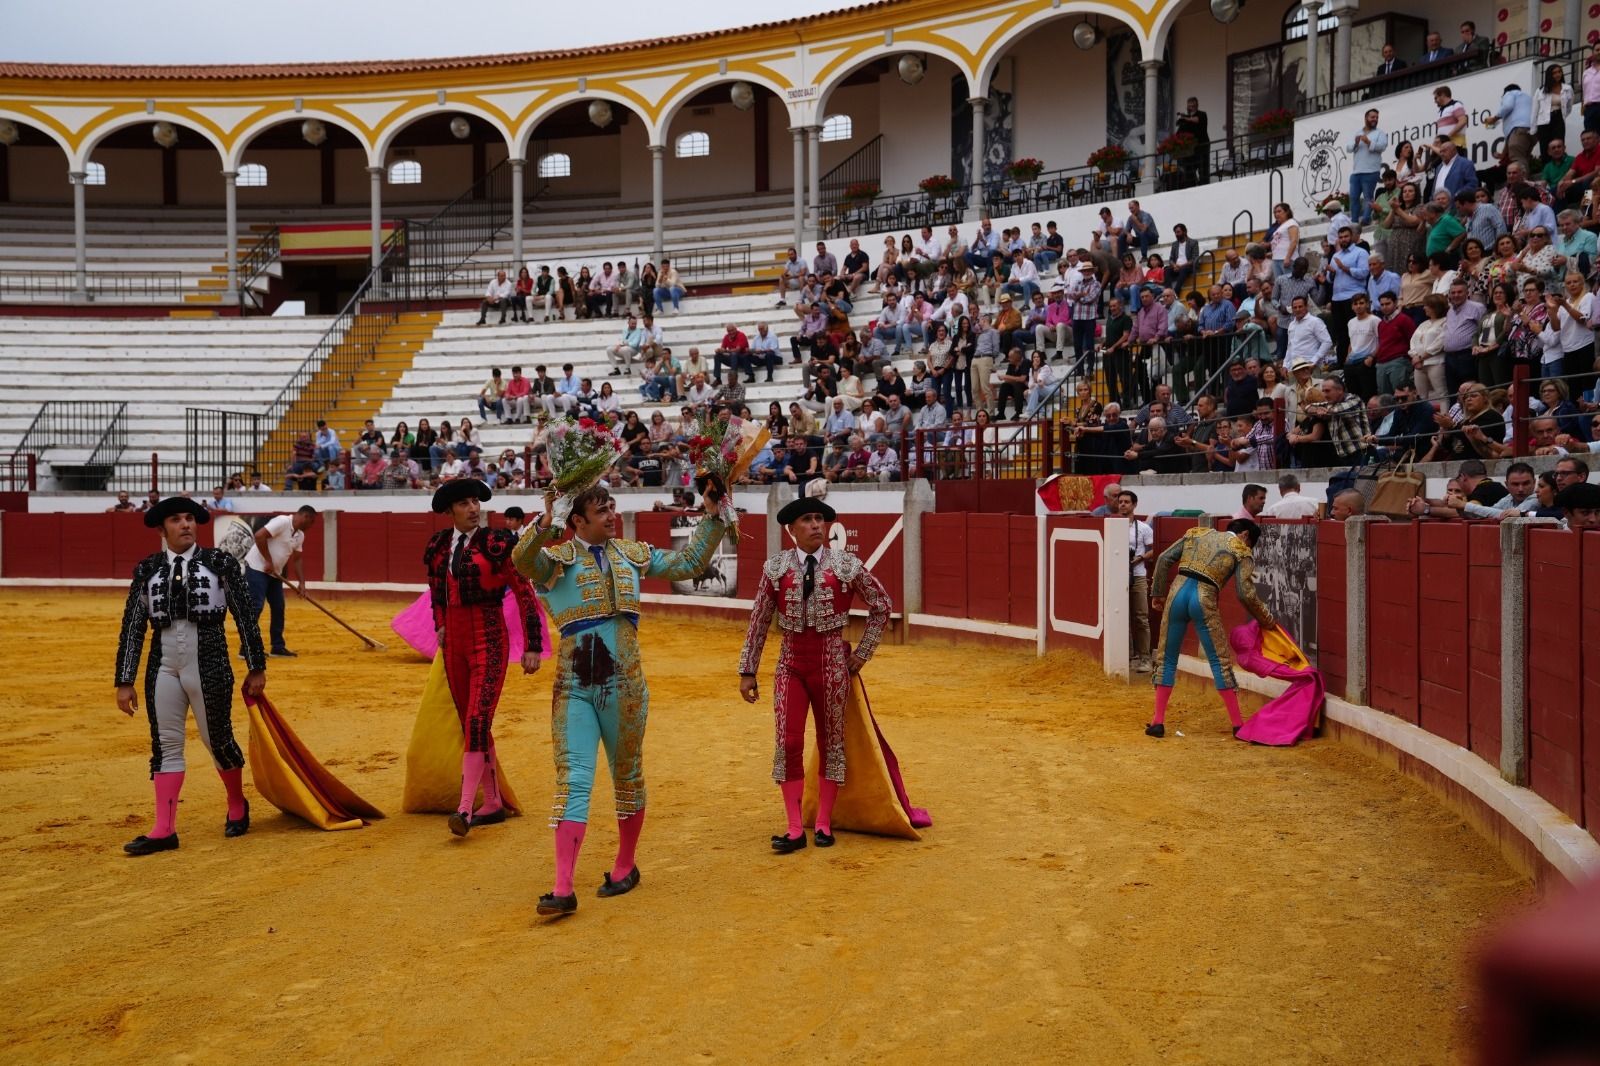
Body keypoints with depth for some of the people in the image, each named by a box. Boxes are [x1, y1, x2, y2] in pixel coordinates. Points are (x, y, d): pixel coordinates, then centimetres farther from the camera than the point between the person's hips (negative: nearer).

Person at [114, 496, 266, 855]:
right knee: (165, 745, 6)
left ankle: (237, 806, 32)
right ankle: (164, 830, 11)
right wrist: (125, 682, 3)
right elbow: (132, 628, 6)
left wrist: (256, 668, 1)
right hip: (163, 668, 2)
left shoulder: (220, 563, -1)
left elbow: (245, 617, 1)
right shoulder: (147, 570, 5)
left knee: (217, 740, 6)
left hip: (209, 667, -2)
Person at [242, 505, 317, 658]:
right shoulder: (283, 522, -18)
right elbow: (259, 536, -27)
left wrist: (302, 583, 5)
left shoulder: (300, 535, 9)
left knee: (278, 607, 8)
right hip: (257, 568, -9)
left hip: (275, 573, 9)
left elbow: (297, 559, 15)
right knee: (255, 607, -12)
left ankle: (278, 647, 15)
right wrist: (268, 561, -23)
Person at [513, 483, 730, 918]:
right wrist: (544, 527, -45)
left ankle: (625, 867, 31)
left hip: (625, 686, 3)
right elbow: (522, 559, -26)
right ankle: (563, 889, -8)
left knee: (628, 776, 13)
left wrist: (712, 517, 8)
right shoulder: (556, 559, -4)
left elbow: (688, 563, 16)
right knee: (573, 780, -8)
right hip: (574, 689, -3)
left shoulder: (632, 554, 8)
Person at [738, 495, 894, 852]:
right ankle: (795, 829, 6)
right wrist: (748, 670, 1)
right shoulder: (776, 567, -2)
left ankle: (824, 823, 21)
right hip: (790, 664, 1)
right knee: (788, 742, -3)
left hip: (832, 662, -1)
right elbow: (759, 621, 2)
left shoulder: (847, 565, -6)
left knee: (831, 740, 8)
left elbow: (881, 606, 5)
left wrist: (862, 653, 2)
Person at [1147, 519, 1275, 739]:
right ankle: (1237, 724, 12)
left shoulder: (1196, 533, 21)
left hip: (1178, 592, 3)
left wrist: (1158, 594, 20)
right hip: (1204, 600, -3)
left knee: (1167, 659, 12)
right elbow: (1246, 594, 0)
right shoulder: (1242, 552, 10)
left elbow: (1164, 560, 13)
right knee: (1220, 661, 8)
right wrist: (1266, 619, 14)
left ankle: (1158, 722, 11)